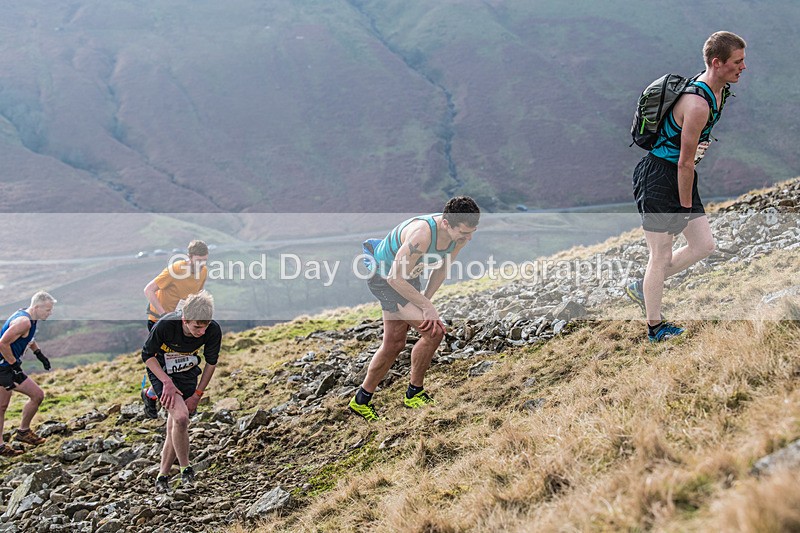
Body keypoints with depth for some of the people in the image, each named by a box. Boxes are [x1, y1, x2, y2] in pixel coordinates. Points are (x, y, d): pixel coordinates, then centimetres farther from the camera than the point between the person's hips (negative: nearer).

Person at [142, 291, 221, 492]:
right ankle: (186, 470, -6)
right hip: (161, 372, -3)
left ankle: (162, 476, 21)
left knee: (175, 427, 3)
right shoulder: (165, 325, -33)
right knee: (181, 417, -24)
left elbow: (211, 362, -5)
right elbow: (147, 355, -15)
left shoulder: (213, 331, -23)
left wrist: (197, 394, -5)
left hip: (188, 374, 3)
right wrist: (167, 382, -22)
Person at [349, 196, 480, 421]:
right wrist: (427, 307, -26)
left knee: (394, 344, 14)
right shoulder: (422, 234, -38)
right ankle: (414, 394, 1)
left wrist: (425, 301, -1)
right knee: (434, 331, -18)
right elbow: (395, 278, -31)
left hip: (407, 276, 8)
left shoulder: (460, 234, -14)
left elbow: (441, 268, 4)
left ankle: (362, 401, 29)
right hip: (383, 277, -8)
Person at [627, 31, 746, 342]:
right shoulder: (698, 104, -26)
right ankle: (655, 328, 16)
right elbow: (685, 163, -21)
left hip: (678, 177, 10)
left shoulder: (718, 91, 6)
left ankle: (642, 288, 25)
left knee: (704, 245, 11)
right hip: (658, 179, -10)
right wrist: (686, 206, -13)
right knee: (662, 257, 1)